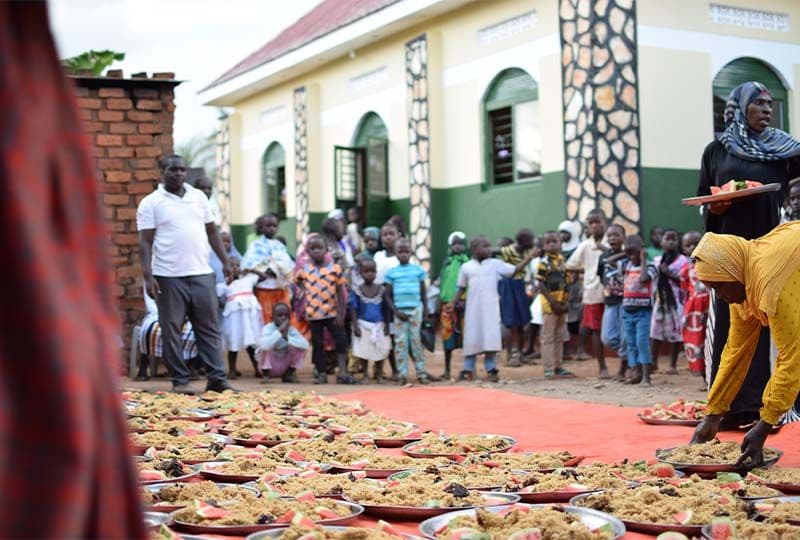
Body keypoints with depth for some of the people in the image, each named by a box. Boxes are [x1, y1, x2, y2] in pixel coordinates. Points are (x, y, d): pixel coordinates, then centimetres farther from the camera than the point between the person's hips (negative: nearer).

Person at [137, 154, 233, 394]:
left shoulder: (199, 197, 13)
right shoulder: (151, 203, 1)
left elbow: (212, 231, 17)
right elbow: (145, 242, -4)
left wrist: (225, 261, 10)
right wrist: (148, 276, -13)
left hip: (202, 274, 4)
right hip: (169, 276, -3)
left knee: (209, 328, 3)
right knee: (171, 329, 1)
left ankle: (216, 378, 6)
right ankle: (180, 380, 8)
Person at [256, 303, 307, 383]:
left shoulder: (292, 330, -10)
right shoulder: (268, 328, -20)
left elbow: (305, 344, -26)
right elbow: (264, 345, -41)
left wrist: (287, 338, -35)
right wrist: (279, 331, -42)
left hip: (284, 367, 3)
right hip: (269, 365, -3)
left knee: (300, 346, -14)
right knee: (265, 348, -29)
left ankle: (288, 374, 3)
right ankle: (266, 375, -11)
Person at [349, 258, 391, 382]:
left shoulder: (381, 290, 0)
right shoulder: (357, 291, -4)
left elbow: (385, 309, 4)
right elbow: (354, 310, -4)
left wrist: (387, 325, 0)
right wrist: (355, 326, -10)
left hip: (379, 325, 1)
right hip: (363, 325, -1)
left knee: (381, 351, 4)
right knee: (363, 351, 4)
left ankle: (379, 375, 18)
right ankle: (365, 375, 17)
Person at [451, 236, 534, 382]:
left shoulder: (495, 264, 2)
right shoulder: (466, 267, 2)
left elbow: (515, 270, 1)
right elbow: (462, 288, 9)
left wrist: (529, 257, -7)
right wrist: (453, 303, 1)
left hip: (491, 308, 0)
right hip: (473, 309, 0)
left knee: (491, 338, -1)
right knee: (471, 338, 4)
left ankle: (491, 369, 7)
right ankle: (468, 370, 13)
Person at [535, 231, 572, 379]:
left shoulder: (562, 260, 10)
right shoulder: (544, 262, -9)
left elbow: (565, 283, 15)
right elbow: (541, 285, -13)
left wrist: (566, 302, 4)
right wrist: (553, 302, -18)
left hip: (562, 304, 7)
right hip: (550, 304, -7)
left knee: (559, 336, 13)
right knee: (548, 337, -2)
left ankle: (558, 367, 21)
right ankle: (548, 368, 0)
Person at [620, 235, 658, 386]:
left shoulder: (649, 266, -6)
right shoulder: (625, 265, 10)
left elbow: (644, 279, -26)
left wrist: (643, 260, -15)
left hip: (643, 310, -6)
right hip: (627, 310, 6)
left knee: (642, 341, -12)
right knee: (630, 343, 8)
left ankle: (646, 375, -13)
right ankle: (635, 372, 14)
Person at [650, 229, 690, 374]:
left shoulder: (682, 260, -2)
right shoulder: (657, 260, 14)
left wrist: (670, 273, -18)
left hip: (675, 300, -4)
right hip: (660, 298, 5)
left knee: (675, 334, 0)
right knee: (656, 332, 5)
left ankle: (673, 365, 7)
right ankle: (653, 362, 15)